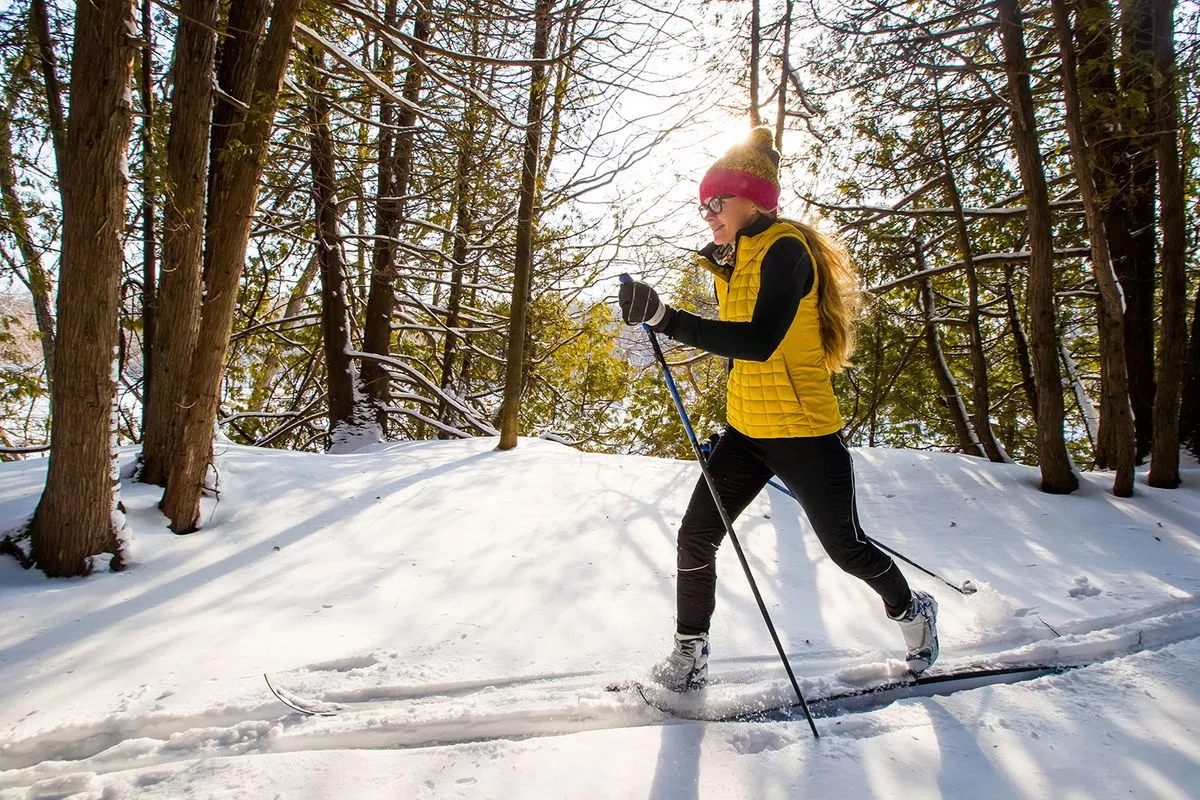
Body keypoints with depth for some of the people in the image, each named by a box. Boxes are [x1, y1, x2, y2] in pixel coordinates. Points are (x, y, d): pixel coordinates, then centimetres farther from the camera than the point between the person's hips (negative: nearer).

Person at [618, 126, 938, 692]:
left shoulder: (785, 249, -17)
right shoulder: (733, 262, 12)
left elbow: (760, 342, -31)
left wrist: (667, 319, -38)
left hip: (803, 433, -8)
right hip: (745, 432, 8)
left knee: (844, 546, 10)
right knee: (695, 536, -2)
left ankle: (913, 611, 38)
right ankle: (689, 651, 13)